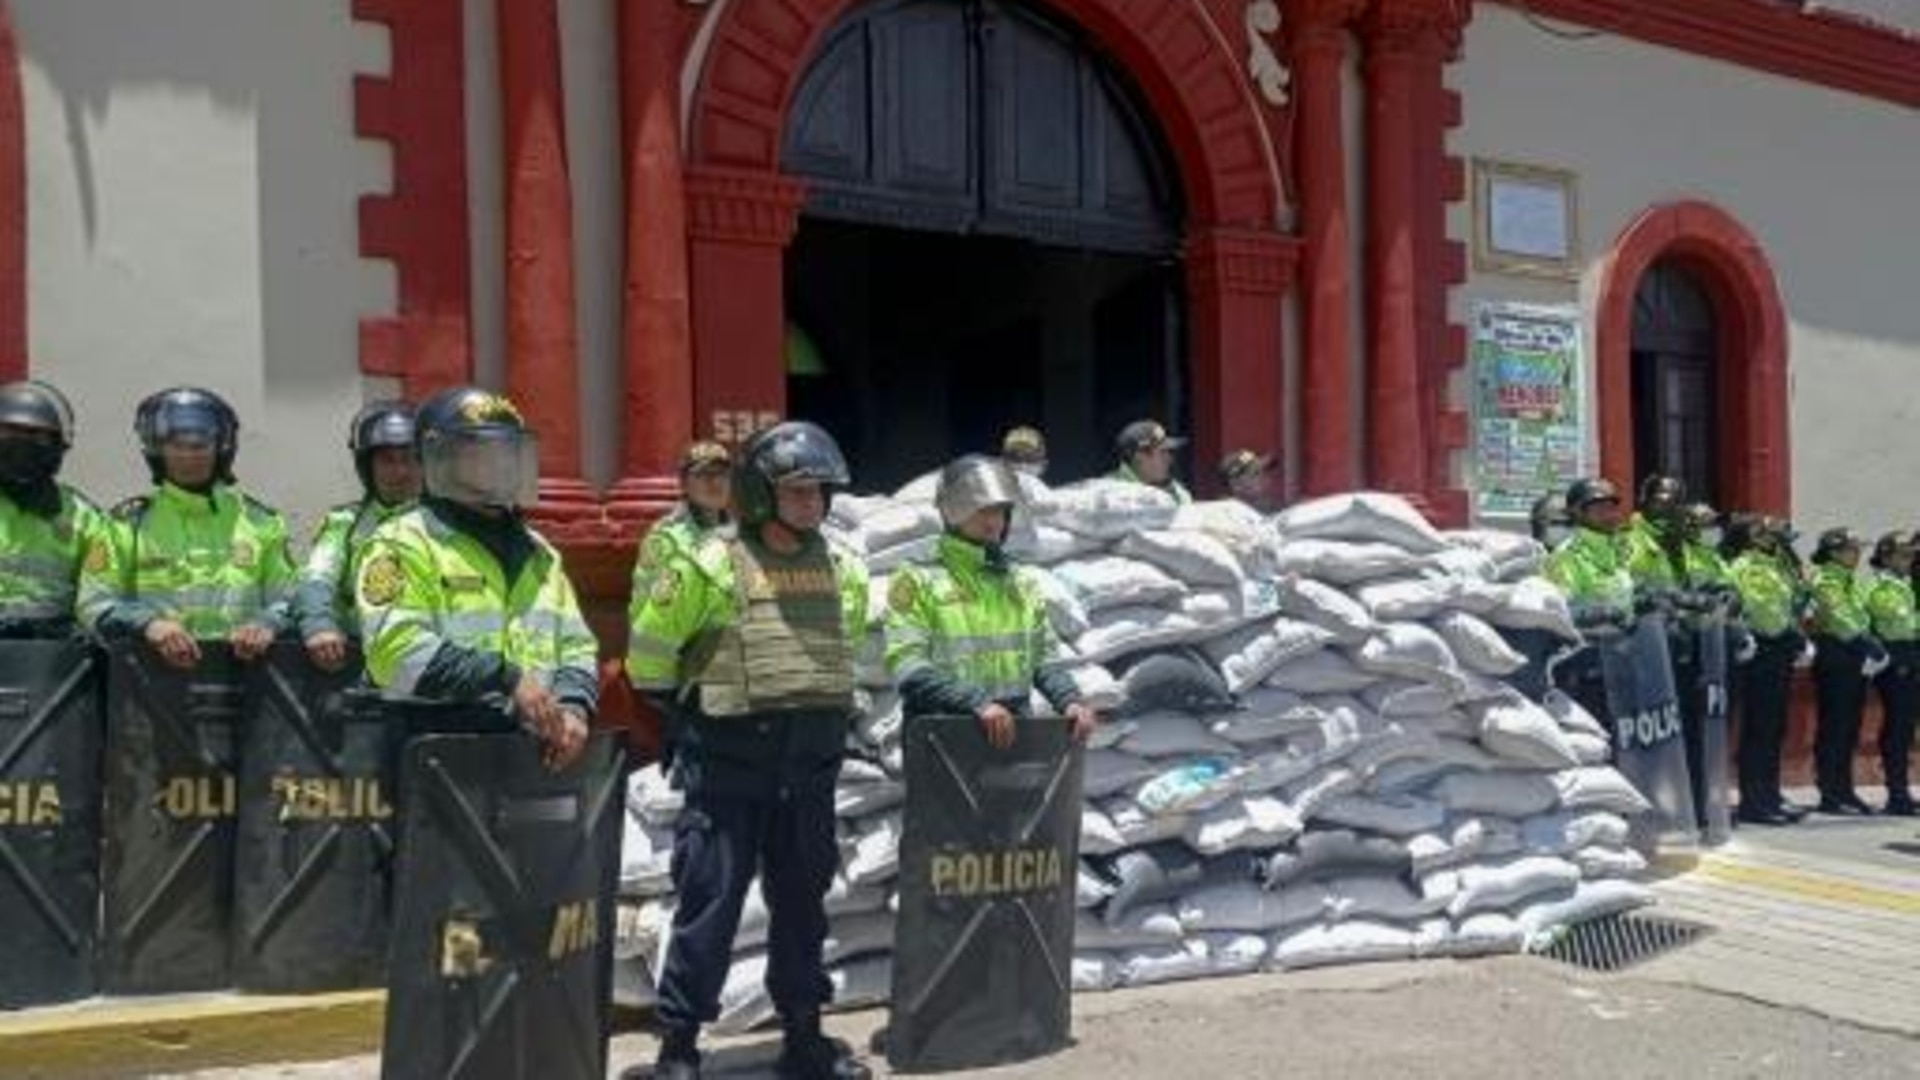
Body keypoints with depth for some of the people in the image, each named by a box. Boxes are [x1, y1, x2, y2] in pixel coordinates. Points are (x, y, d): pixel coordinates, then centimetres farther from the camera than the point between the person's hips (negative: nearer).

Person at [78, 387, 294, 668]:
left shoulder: (261, 522, 16)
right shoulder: (129, 523, 13)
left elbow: (289, 600, 14)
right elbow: (95, 604, 5)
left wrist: (267, 624, -9)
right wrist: (148, 623, -14)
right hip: (155, 671, -1)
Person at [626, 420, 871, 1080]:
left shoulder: (845, 572, 6)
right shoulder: (711, 567, -11)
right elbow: (649, 650, -4)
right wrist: (688, 715, 4)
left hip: (809, 772, 6)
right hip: (728, 770, -5)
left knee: (802, 903, 14)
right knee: (710, 903, -2)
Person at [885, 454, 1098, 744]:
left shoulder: (1022, 583, 18)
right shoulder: (917, 581, -1)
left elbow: (1044, 658, 17)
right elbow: (909, 668, -12)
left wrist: (1070, 700, -4)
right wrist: (977, 703, -25)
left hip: (1011, 734, 5)